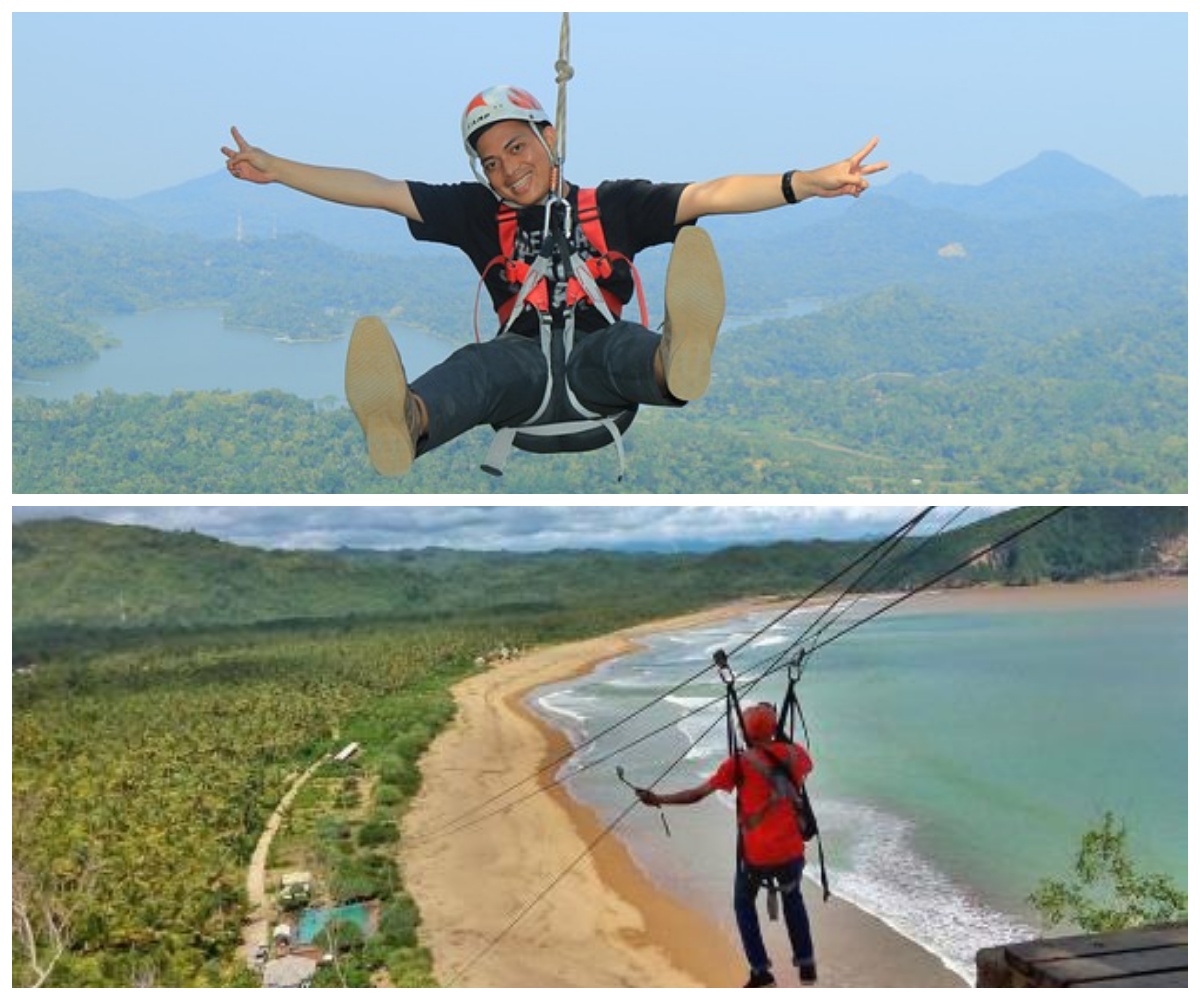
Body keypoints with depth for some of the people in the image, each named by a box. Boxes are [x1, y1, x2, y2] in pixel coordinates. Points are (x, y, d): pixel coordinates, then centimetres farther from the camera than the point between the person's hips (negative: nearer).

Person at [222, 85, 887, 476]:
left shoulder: (614, 204, 17)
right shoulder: (480, 213, 22)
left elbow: (709, 196, 5)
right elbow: (378, 191, 19)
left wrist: (807, 183, -8)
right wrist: (275, 170, 14)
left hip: (598, 368, 0)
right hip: (525, 366, 0)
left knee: (625, 343, -35)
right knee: (481, 364, -34)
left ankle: (678, 358, -71)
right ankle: (404, 422, -68)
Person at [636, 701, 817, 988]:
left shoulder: (739, 762, -11)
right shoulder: (794, 753, -3)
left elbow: (697, 794, -10)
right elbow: (806, 766, 23)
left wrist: (658, 799, -1)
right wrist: (781, 739, 23)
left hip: (755, 854, -3)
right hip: (791, 851, 3)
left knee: (744, 904, 23)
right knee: (792, 897, 31)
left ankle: (761, 970, 16)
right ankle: (806, 964, 29)